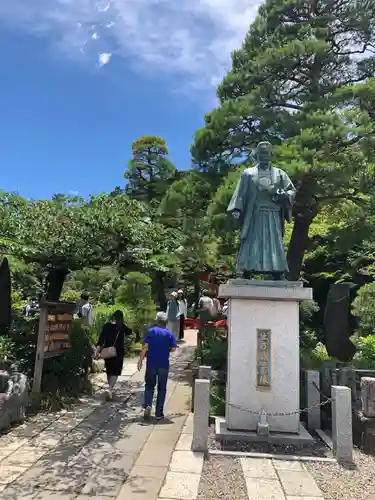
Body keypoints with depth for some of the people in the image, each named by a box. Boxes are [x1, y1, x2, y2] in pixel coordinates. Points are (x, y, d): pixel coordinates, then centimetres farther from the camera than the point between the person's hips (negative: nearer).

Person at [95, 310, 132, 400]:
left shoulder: (107, 326, -2)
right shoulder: (122, 327, -5)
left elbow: (101, 338, -11)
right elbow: (129, 332, 16)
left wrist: (98, 349, -14)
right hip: (118, 352, -3)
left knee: (109, 371, 18)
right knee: (115, 372, 1)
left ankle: (110, 388, 30)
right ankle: (109, 389, -19)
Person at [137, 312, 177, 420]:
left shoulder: (151, 331, -2)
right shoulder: (169, 334, -2)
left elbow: (145, 347, -7)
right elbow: (173, 349, -4)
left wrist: (140, 359, -1)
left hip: (151, 364, 0)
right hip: (164, 365, 0)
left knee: (149, 385, 15)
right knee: (162, 388, 10)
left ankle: (148, 405, -7)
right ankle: (159, 413, 11)